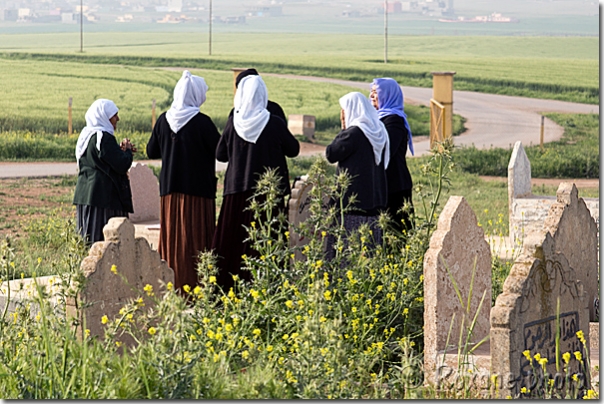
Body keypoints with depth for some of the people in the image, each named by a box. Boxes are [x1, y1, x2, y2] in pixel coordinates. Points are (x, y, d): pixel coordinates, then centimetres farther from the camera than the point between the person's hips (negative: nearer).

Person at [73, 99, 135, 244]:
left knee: (90, 240, 8)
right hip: (104, 197, -10)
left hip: (85, 193, 10)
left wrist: (121, 149, 13)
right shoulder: (103, 138, -15)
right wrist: (127, 150, 2)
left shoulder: (86, 136, 14)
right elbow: (122, 165, -16)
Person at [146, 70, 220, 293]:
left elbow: (151, 152, 11)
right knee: (196, 241, 0)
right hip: (198, 190, -5)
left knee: (172, 239, 10)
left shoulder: (164, 120, 1)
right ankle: (194, 288, -1)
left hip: (170, 189, 5)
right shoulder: (202, 122, -13)